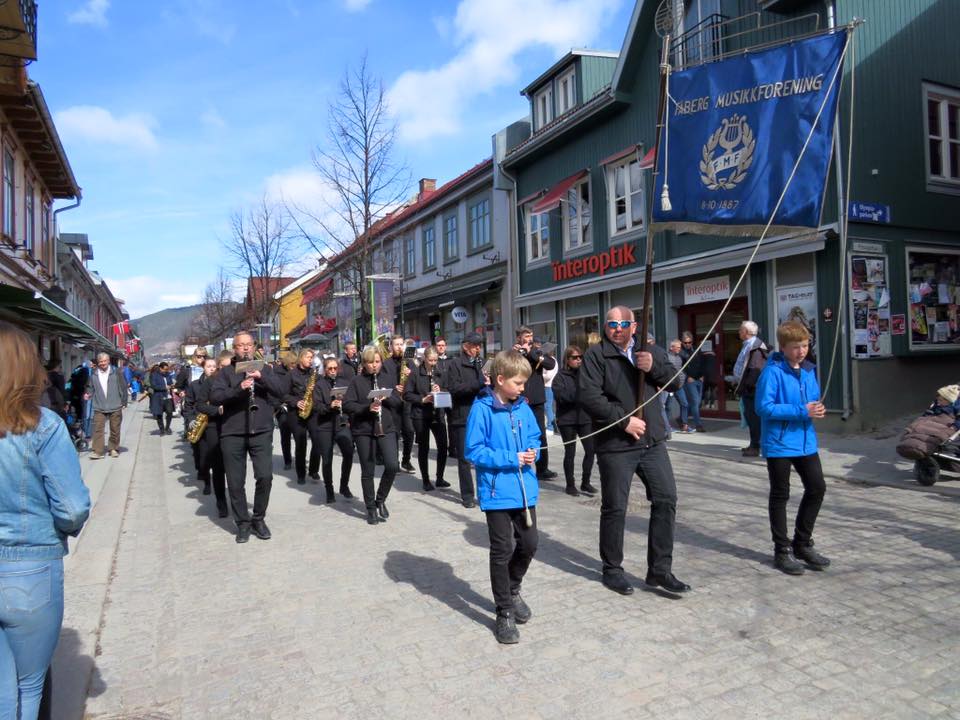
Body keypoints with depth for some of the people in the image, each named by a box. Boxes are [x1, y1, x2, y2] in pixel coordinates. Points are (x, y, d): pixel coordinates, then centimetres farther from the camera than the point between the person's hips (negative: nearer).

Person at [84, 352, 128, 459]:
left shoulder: (115, 372, -3)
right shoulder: (93, 374, 1)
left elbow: (123, 387, 0)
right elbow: (90, 387, 14)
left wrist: (124, 402, -1)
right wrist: (88, 394, -7)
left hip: (115, 407, -1)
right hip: (99, 407, 1)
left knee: (115, 429, 9)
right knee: (98, 429, -6)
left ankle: (113, 449, 23)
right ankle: (97, 451, -1)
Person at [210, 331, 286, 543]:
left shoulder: (264, 368, 12)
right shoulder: (225, 372, 6)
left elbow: (279, 391, 0)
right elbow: (214, 397, -9)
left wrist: (261, 377, -15)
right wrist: (239, 388, -24)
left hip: (261, 431, 1)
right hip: (232, 434, 0)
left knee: (265, 477, -6)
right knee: (235, 483, 3)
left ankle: (259, 519, 14)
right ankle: (243, 522, 19)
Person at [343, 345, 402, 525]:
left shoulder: (388, 379, 9)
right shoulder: (357, 381, -1)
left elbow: (398, 402, 8)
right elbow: (347, 405, -9)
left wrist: (387, 397, -12)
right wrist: (367, 408, -23)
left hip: (386, 428, 2)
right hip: (363, 431, -2)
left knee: (392, 466, -11)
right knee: (367, 471, 4)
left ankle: (380, 500, 14)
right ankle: (371, 509, 20)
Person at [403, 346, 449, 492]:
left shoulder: (439, 373, 7)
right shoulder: (415, 374, -4)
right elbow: (407, 395, -6)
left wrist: (440, 392, -8)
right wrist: (422, 399, -18)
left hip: (437, 414, 3)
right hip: (420, 415, -3)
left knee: (443, 445, -2)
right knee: (423, 448, 5)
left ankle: (439, 478, 15)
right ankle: (426, 480, 16)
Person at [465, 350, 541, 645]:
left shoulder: (523, 407, 4)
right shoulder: (482, 409, -14)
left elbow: (534, 437, 15)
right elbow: (474, 451, -16)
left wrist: (533, 452, -7)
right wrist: (511, 458, -20)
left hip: (525, 489, 6)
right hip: (497, 492, -6)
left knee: (529, 544, 14)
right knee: (502, 551, 4)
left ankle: (512, 590, 41)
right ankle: (505, 612, 20)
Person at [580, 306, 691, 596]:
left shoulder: (651, 351, 12)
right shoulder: (595, 355, -5)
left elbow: (674, 382, 7)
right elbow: (590, 397, -15)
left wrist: (654, 367, -12)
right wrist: (624, 420, -17)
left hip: (652, 441, 5)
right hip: (615, 444, -5)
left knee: (666, 499, 4)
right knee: (614, 508, 5)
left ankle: (660, 570, 17)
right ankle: (612, 569, 23)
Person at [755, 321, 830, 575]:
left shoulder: (809, 369, 6)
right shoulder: (772, 371, -17)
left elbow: (814, 397, 18)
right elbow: (764, 407, -22)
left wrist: (817, 408, -5)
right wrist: (802, 411, -23)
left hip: (805, 440, 7)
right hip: (779, 442, -7)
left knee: (817, 488, 13)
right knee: (780, 495, 6)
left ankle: (802, 543, 30)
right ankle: (782, 550, 19)